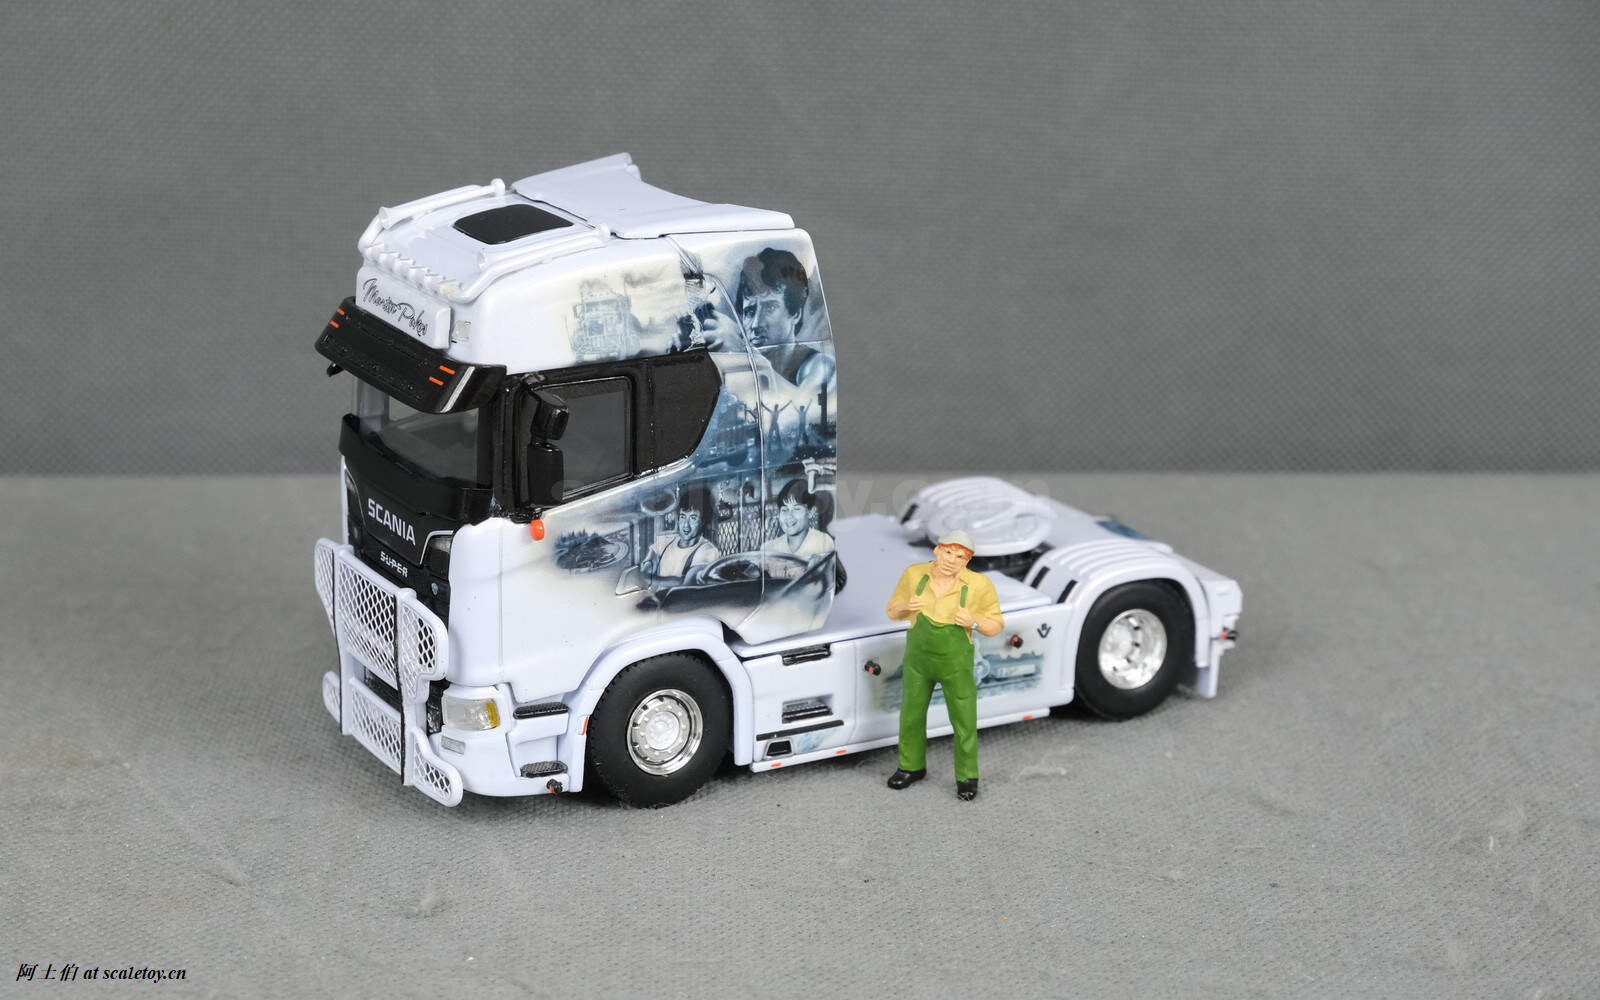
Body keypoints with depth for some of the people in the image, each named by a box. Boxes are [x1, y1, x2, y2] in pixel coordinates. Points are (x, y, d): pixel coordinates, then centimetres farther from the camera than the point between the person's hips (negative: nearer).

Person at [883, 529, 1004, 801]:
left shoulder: (979, 585, -20)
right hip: (918, 659, 3)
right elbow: (893, 612, -2)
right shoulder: (914, 574, -14)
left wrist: (974, 622, -31)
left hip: (955, 664, -3)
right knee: (911, 715, 18)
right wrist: (907, 606, -25)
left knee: (964, 722, 7)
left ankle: (967, 779, 29)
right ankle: (912, 767, 40)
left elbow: (996, 626, -9)